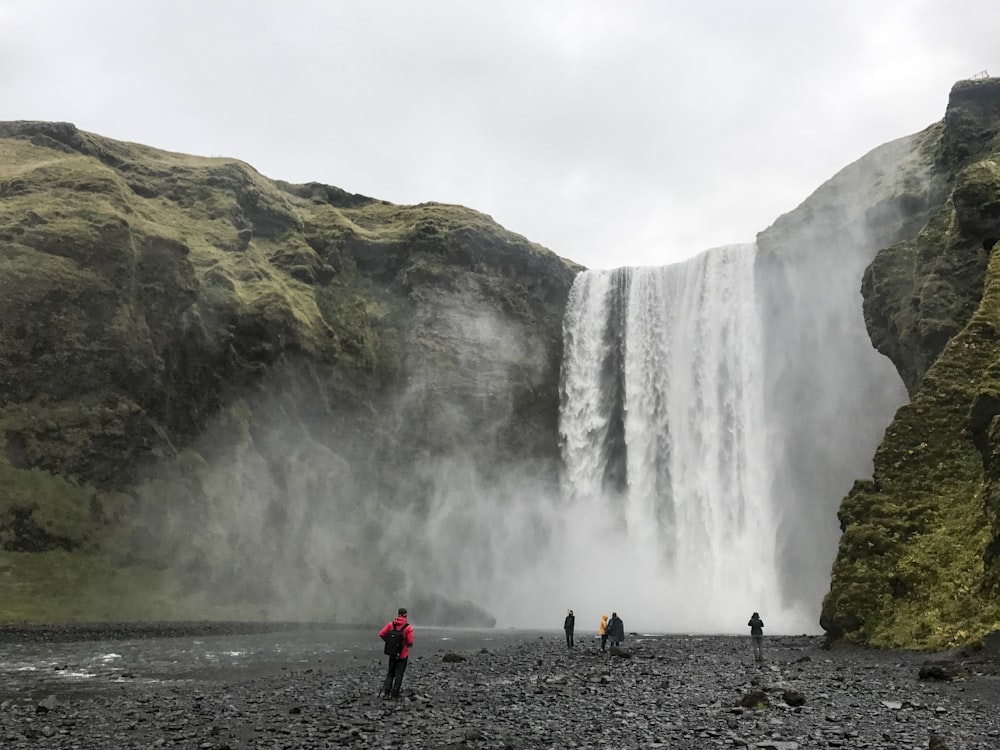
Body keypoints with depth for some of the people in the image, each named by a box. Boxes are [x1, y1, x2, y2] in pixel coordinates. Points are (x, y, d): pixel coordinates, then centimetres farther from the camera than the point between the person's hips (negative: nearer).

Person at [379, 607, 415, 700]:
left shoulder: (390, 624, -3)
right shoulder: (408, 627, -13)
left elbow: (381, 634, -6)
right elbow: (410, 642, -17)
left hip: (392, 653, 3)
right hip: (403, 655, -3)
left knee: (390, 672, 16)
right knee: (399, 674, 6)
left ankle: (386, 691, 1)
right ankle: (394, 695, 5)